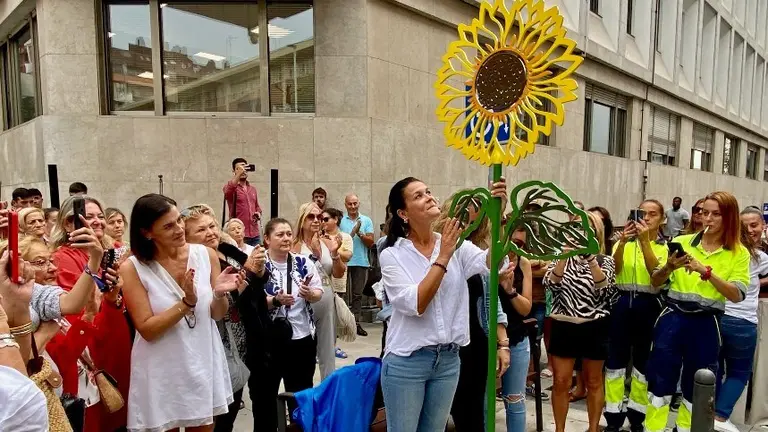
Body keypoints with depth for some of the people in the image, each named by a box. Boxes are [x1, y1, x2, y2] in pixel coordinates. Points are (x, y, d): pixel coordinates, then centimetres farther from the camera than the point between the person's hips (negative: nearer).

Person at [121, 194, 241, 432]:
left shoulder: (205, 255, -7)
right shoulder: (132, 268, -12)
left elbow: (217, 315, 0)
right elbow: (147, 329, -15)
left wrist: (220, 294, -21)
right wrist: (187, 302, -27)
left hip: (204, 364, 3)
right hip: (161, 373, -2)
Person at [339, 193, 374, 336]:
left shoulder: (366, 221, 5)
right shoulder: (340, 221, 2)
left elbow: (370, 242, 0)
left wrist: (360, 234, -14)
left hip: (361, 262, 2)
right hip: (344, 262, -2)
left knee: (358, 294, 8)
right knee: (344, 293, 1)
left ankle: (356, 322, 15)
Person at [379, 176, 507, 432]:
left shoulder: (457, 245, 1)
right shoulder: (392, 255, -9)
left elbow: (492, 264, -16)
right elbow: (415, 305, -20)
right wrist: (443, 256, -22)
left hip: (448, 359, 4)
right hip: (406, 361, -3)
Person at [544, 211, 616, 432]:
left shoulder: (605, 260, 2)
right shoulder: (562, 258, 4)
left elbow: (605, 288, -18)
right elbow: (550, 284, -13)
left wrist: (590, 257, -28)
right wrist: (564, 256, -23)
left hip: (594, 328, 0)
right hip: (564, 326, 1)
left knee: (593, 382, 13)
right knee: (561, 382, 5)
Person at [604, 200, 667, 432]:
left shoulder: (665, 246, 4)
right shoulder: (624, 241, 8)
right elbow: (614, 268, -8)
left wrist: (645, 240, -21)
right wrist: (623, 242, -22)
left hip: (648, 306, 0)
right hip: (622, 303, 1)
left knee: (643, 360, 9)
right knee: (616, 358, 3)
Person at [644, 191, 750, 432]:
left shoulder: (739, 253, 2)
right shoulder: (681, 242, 3)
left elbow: (737, 295, -11)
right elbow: (655, 282, 5)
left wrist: (706, 271, -21)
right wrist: (668, 268, -15)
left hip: (706, 325, 0)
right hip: (672, 318, 0)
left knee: (695, 388, 14)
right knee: (660, 381, 4)